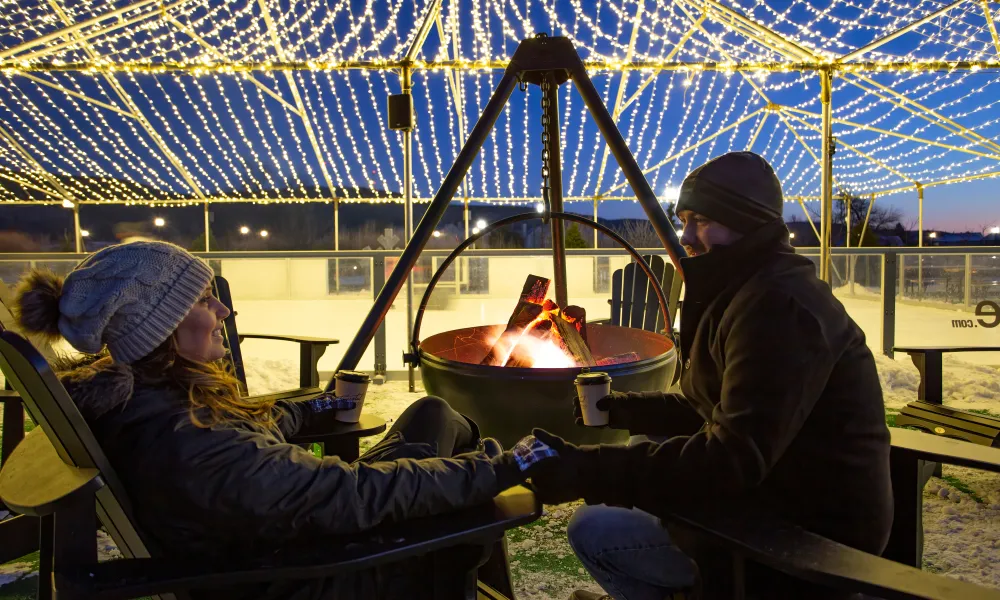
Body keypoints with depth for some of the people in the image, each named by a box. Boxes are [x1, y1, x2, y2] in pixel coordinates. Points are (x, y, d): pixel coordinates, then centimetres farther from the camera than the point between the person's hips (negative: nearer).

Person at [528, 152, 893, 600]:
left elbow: (734, 458, -31)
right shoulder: (741, 292, 11)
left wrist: (589, 471, -34)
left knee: (594, 530, -15)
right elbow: (709, 409, 19)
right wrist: (620, 409, 10)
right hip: (773, 491, 10)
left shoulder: (778, 304, -23)